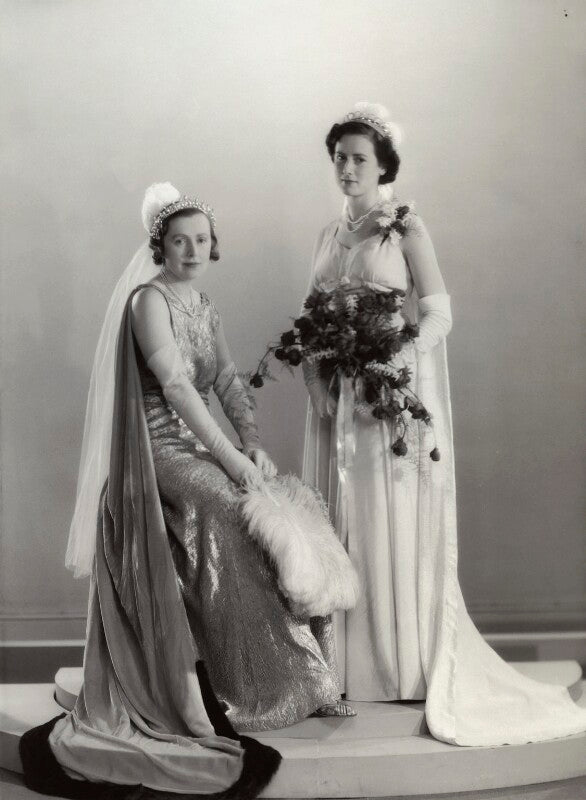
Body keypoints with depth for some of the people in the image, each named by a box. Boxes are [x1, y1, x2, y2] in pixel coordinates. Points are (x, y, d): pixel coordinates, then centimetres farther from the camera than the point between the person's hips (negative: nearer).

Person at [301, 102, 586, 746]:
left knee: (393, 521, -3)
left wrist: (392, 362, -23)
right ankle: (346, 662, 15)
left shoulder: (406, 227, -2)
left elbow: (438, 314, -8)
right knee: (341, 519, 5)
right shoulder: (330, 233, 14)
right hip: (336, 398, 5)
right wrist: (315, 378, -4)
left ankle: (407, 665, 7)